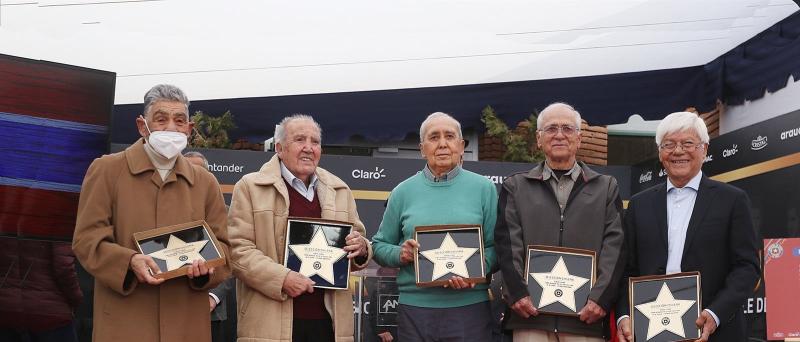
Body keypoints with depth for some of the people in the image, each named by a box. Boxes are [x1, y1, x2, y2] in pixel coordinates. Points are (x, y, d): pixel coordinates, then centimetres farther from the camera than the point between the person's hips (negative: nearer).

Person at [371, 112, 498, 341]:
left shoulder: (483, 188, 5)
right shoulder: (403, 191, 8)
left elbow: (495, 246, 2)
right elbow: (379, 246, 12)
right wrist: (400, 254, -9)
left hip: (469, 305, -1)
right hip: (415, 307, 1)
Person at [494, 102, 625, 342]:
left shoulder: (606, 188, 14)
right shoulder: (515, 187, 13)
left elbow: (614, 247, 4)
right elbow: (508, 245, 3)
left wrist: (601, 298, -8)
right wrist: (517, 294, -9)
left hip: (587, 315, 0)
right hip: (531, 313, 0)